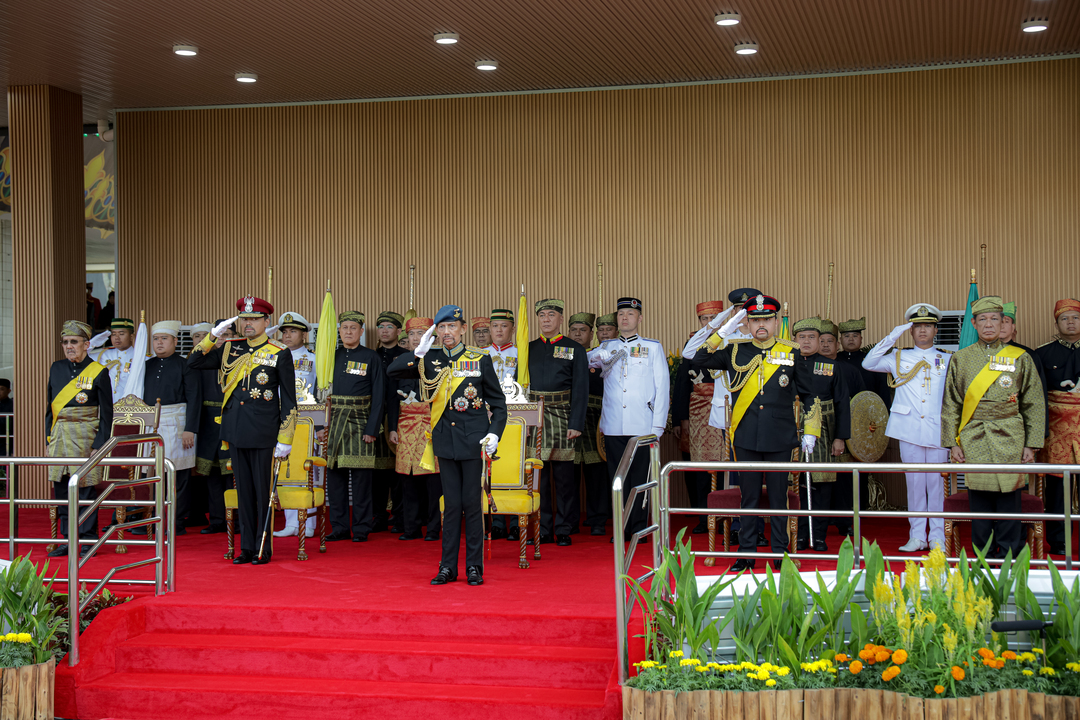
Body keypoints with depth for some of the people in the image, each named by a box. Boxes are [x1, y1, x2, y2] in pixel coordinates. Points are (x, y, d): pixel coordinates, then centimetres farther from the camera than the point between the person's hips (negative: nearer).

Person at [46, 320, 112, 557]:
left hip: (85, 436, -5)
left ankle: (88, 541, 6)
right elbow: (50, 407, 15)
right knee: (62, 488, 6)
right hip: (59, 436, 5)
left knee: (86, 488, -3)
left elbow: (106, 413, -4)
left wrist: (100, 445, -10)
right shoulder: (56, 369, 10)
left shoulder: (98, 372, -4)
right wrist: (49, 439, 10)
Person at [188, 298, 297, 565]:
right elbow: (193, 362, 10)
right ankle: (246, 547, 16)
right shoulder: (229, 349, 9)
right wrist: (214, 335, -1)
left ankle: (263, 548, 10)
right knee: (243, 490, 10)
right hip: (236, 432, 4)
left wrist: (285, 439, -7)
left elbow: (289, 400, -3)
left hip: (263, 433, -4)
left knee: (263, 490, 1)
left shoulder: (279, 354, -3)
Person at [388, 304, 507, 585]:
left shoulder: (480, 360, 1)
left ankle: (474, 566, 8)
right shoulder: (430, 361, 7)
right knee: (451, 503, 5)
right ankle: (448, 567, 11)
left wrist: (494, 433, -8)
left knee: (472, 502, 0)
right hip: (445, 440, 2)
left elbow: (498, 402, 5)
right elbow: (393, 371, 1)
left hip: (472, 439, -2)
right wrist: (419, 353, -9)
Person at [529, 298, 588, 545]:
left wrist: (576, 424, -9)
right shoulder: (528, 349, 12)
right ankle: (542, 529, 10)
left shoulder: (575, 350, 5)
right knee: (537, 474, 3)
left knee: (564, 476, 1)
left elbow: (580, 390, 0)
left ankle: (564, 530, 8)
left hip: (562, 420, -2)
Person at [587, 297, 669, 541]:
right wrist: (601, 357, -10)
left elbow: (662, 386, 5)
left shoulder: (653, 347, 9)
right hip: (613, 426, 2)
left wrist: (658, 425, -2)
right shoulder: (607, 348, 15)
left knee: (640, 477, -1)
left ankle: (639, 528, 6)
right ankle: (622, 528, 10)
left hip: (642, 426, -2)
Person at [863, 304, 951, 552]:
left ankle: (937, 537, 7)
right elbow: (869, 363, 0)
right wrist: (892, 337, -6)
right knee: (914, 482, 3)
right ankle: (916, 536, 9)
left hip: (937, 431, 0)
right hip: (909, 430, 0)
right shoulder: (899, 358, 11)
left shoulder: (948, 359, 11)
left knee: (936, 483, 1)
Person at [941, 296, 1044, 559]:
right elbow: (950, 406, 9)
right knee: (978, 498, 2)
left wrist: (1031, 445, 1)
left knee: (1009, 498, -1)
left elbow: (1034, 406, 7)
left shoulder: (1020, 358, 6)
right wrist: (952, 443, 2)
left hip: (1009, 441, -1)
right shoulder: (961, 359, 7)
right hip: (974, 441, 1)